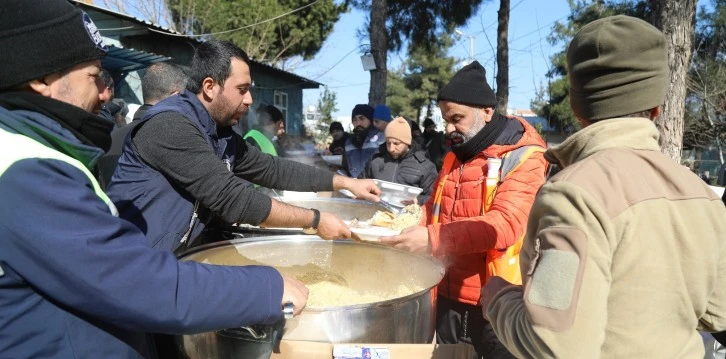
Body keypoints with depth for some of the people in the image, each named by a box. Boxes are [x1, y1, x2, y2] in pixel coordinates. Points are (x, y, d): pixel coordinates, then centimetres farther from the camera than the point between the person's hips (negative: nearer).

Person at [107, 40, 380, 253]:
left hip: (176, 259, 8)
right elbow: (231, 198, -26)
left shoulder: (221, 133, 6)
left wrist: (345, 182, 5)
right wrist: (314, 220, -20)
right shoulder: (170, 125, -21)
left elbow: (272, 169, 9)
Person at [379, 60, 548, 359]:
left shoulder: (522, 158, -13)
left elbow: (505, 224, -26)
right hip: (450, 297, 7)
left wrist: (432, 239, -36)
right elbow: (436, 210, 16)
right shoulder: (454, 156, 11)